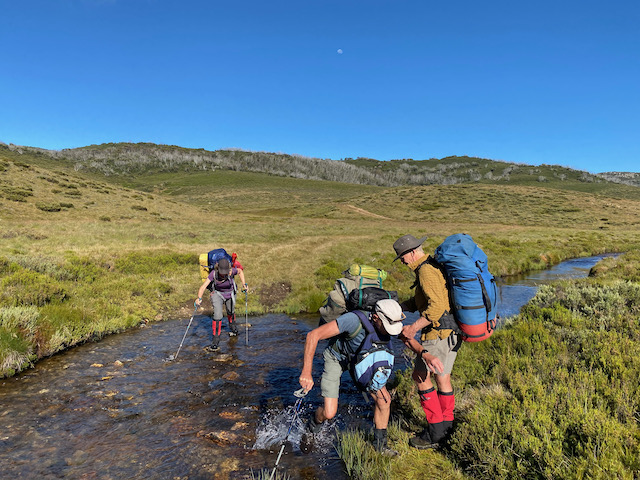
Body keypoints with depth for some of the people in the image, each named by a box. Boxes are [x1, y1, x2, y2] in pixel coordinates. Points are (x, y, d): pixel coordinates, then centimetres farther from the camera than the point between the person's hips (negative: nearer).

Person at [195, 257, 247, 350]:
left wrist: (244, 284, -11)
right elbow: (204, 286, -36)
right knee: (217, 315, -16)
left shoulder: (231, 271, -28)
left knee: (230, 312, 23)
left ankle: (233, 327, 56)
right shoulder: (213, 273, -30)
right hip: (217, 293, -2)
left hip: (230, 293, 2)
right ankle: (216, 340, -5)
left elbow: (240, 271, -6)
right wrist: (199, 298, -51)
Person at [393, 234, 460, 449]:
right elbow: (418, 302, 18)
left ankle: (435, 432, 9)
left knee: (421, 376, 1)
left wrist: (414, 327, -26)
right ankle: (447, 427, 28)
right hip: (453, 331, 10)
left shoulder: (426, 271, -17)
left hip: (439, 332, -10)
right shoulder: (436, 266, 15)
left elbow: (437, 305, -29)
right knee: (442, 377, 17)